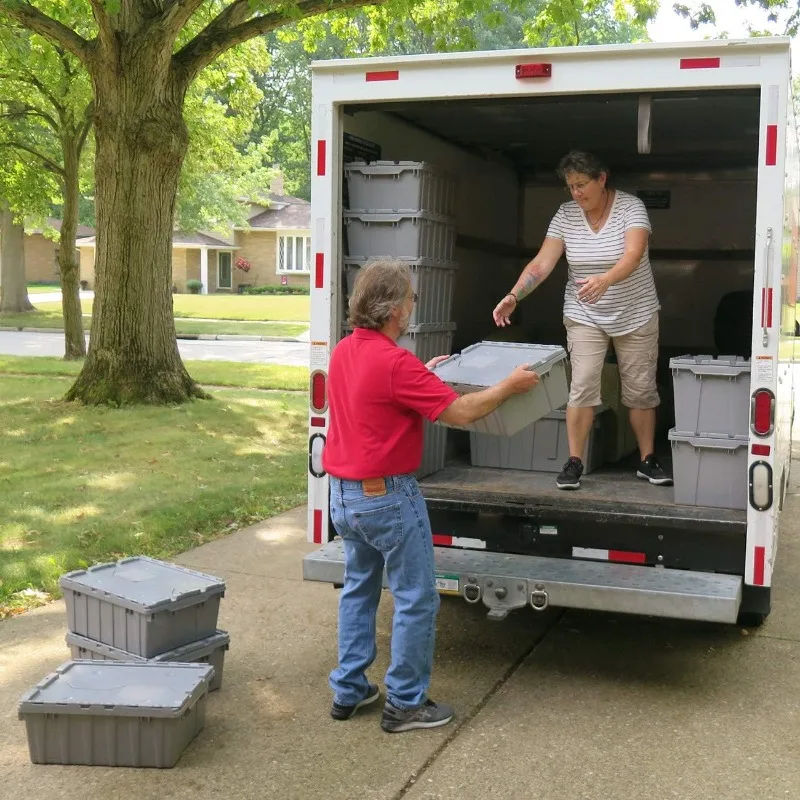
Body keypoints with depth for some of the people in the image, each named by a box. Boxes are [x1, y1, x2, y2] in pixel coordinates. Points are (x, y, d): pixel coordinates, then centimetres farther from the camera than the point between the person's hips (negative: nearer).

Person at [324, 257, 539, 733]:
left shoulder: (344, 351, 5)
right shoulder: (396, 362, -22)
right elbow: (460, 412, -20)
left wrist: (423, 374, 28)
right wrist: (510, 386, -7)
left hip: (344, 494, 9)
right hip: (387, 497, -9)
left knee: (358, 589, 20)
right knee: (417, 600, 4)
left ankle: (349, 691, 26)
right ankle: (406, 704, 12)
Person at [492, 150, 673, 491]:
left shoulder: (631, 207, -14)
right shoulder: (565, 215, -6)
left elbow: (633, 256, -30)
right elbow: (541, 263, -11)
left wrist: (605, 280, -50)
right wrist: (513, 296, -26)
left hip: (635, 316, -1)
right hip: (585, 317, 1)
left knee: (641, 390, 7)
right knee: (582, 387, -8)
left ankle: (647, 461, 20)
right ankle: (574, 462, 0)